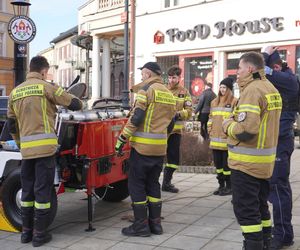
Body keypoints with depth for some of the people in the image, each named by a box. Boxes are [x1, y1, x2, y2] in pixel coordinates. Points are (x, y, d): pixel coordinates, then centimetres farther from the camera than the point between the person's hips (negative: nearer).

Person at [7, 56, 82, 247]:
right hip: (45, 147, -5)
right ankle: (39, 234, 7)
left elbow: (11, 125, 17)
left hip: (26, 149, 5)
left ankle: (26, 231, 22)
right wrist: (79, 103, 21)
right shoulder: (45, 87, -4)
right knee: (43, 190, 1)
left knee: (27, 190, 15)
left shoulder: (15, 92, 12)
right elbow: (74, 104, -2)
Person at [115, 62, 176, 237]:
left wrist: (122, 139, -11)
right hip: (160, 148, 7)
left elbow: (136, 117, -16)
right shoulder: (169, 94, 15)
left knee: (136, 184, 2)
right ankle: (155, 223, 19)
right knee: (153, 184, 16)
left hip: (143, 146, -7)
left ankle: (141, 225, 5)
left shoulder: (146, 89, -8)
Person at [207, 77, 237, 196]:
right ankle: (221, 185, 23)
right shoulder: (214, 102, 16)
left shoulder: (234, 101, -5)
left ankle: (229, 186, 11)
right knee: (218, 163, 12)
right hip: (215, 139, 7)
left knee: (227, 164, -1)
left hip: (227, 139, -6)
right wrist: (210, 131, 13)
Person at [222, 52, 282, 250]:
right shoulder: (271, 89, 12)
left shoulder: (252, 90, -18)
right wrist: (235, 121, 9)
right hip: (265, 160, 10)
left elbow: (246, 129, -27)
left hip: (247, 162, -9)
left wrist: (228, 125, -8)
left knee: (245, 209, -1)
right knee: (260, 205, 19)